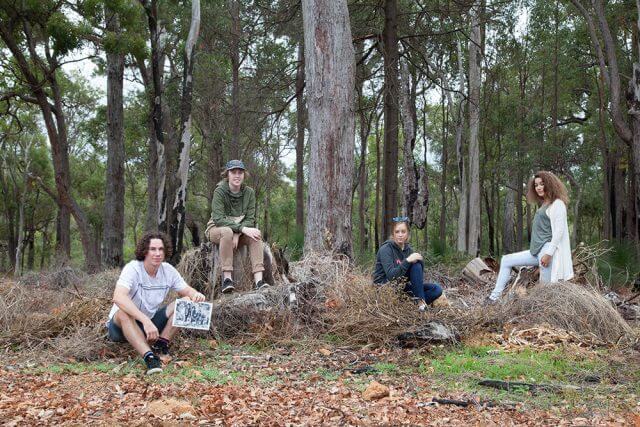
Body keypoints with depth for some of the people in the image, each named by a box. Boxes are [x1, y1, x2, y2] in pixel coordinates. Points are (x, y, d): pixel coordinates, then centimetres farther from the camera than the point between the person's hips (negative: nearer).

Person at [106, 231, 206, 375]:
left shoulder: (168, 270, -6)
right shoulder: (133, 269, -23)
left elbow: (187, 290, 4)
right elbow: (118, 297, -39)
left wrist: (196, 295, -23)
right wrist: (145, 321, -49)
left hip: (151, 323, 5)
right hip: (122, 325, -5)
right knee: (123, 312, -39)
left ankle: (160, 345, -20)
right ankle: (149, 357, -47)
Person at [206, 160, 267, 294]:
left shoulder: (249, 192, -5)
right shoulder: (220, 191, -17)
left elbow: (250, 219, -8)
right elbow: (218, 219, -26)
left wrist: (237, 234, -26)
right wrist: (243, 229, -36)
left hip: (240, 232, 4)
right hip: (216, 230, -4)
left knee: (256, 234, -27)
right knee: (227, 231, -38)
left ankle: (258, 280, -35)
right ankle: (227, 278, -36)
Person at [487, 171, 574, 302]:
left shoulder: (557, 204, -6)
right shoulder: (544, 205, 21)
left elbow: (559, 231, -15)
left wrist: (548, 253, -20)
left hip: (548, 249, -10)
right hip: (537, 251, 10)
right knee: (506, 260, 12)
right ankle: (494, 297, 10)